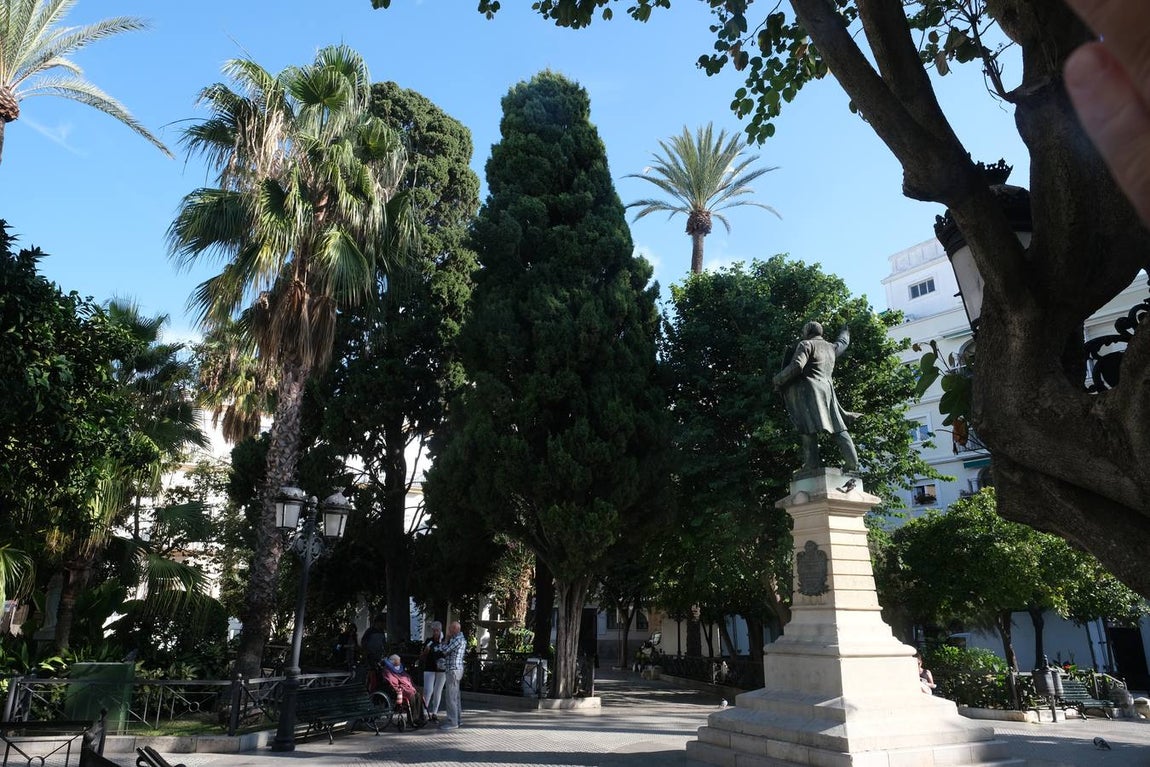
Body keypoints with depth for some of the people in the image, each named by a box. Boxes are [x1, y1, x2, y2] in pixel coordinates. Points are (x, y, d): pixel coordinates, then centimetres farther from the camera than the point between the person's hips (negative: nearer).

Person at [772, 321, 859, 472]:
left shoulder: (806, 344, 2)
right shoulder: (831, 347, 23)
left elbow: (796, 366, -12)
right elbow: (843, 343, 46)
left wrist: (777, 379, -2)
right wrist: (845, 331, 67)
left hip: (808, 389, -7)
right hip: (827, 390, 7)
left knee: (809, 428, -15)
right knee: (839, 429, 10)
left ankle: (811, 465, -24)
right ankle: (852, 463, 7)